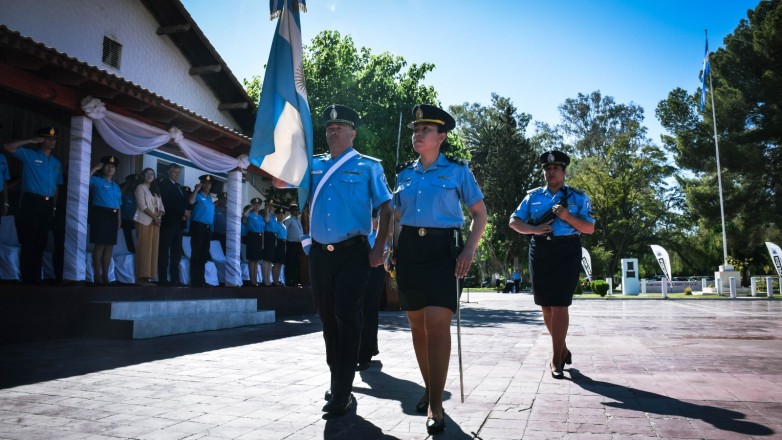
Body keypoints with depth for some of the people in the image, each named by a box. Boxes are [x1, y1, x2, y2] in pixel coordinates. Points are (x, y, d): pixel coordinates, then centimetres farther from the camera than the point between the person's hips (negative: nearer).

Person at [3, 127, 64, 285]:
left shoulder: (57, 162, 17)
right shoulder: (29, 155, 2)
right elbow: (8, 147, -11)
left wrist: (54, 206, 11)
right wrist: (31, 141, -11)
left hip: (48, 205, 5)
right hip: (31, 202, -5)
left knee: (41, 242, 10)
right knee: (29, 242, -3)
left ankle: (36, 278, 18)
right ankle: (27, 279, 3)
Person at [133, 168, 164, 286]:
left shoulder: (155, 190, 22)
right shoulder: (140, 187, 3)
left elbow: (161, 206, 14)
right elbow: (142, 205, -10)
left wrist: (159, 216, -6)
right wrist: (154, 216, -14)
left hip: (155, 222, 6)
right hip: (144, 221, -6)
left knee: (153, 249, 1)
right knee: (144, 249, -11)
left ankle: (148, 277, 2)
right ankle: (141, 277, -11)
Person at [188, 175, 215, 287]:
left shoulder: (210, 197, 18)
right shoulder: (198, 195, -1)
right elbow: (191, 201, -24)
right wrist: (196, 189, -19)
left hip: (208, 227, 7)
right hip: (198, 226, -7)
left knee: (204, 254, 9)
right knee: (196, 254, -6)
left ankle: (201, 280, 16)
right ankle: (194, 281, -3)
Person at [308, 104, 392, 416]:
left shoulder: (368, 166, 4)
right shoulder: (314, 165, 14)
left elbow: (385, 207, -1)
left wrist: (378, 247, -9)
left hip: (353, 253, -4)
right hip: (320, 253, 5)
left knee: (347, 318, -5)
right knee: (327, 318, 12)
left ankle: (342, 393, 0)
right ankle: (336, 379, 29)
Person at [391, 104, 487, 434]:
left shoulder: (457, 170, 2)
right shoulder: (404, 173, 13)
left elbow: (480, 213, 3)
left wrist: (469, 250, -10)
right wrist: (390, 251, 9)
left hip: (443, 249, -4)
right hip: (409, 250, 5)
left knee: (437, 323, -15)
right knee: (417, 326, 8)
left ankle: (435, 406, -9)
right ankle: (430, 389, 26)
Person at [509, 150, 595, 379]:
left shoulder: (578, 197, 5)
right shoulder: (533, 196, 12)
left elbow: (590, 228, 0)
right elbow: (514, 221, 7)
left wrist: (567, 217, -15)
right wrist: (534, 229, -11)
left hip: (567, 253, -3)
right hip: (539, 253, 4)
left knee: (559, 306, -10)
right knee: (546, 306, 9)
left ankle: (556, 360, -2)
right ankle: (562, 349, 29)